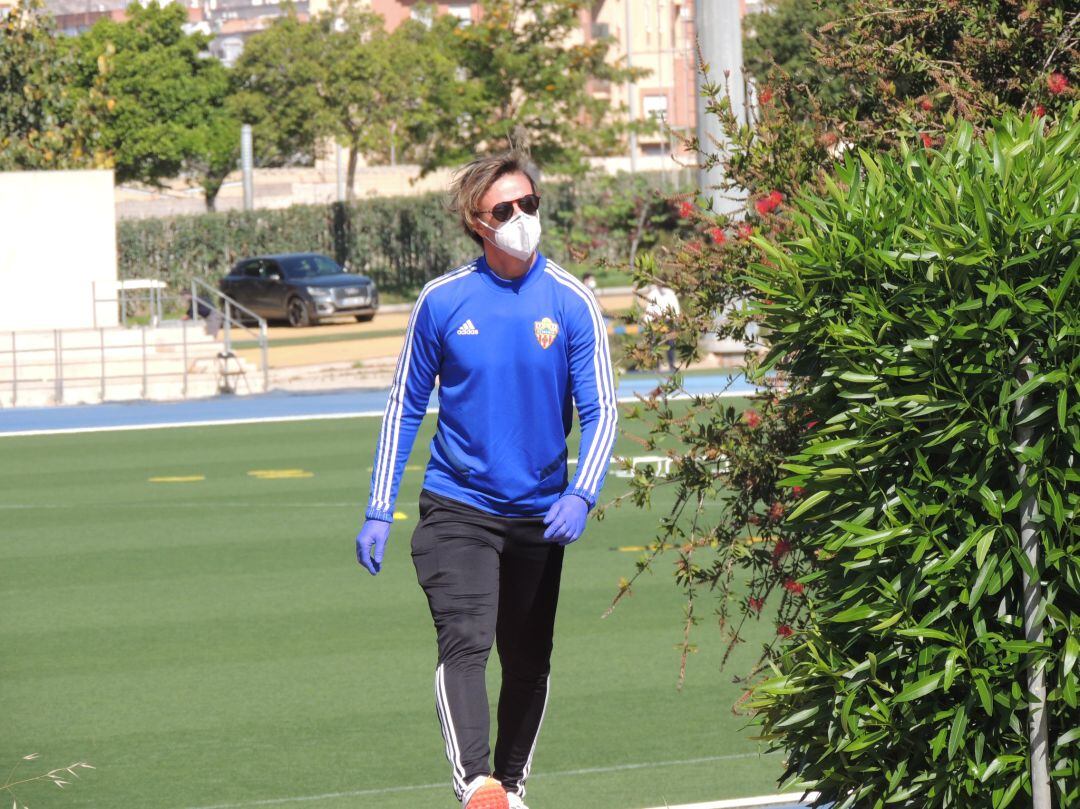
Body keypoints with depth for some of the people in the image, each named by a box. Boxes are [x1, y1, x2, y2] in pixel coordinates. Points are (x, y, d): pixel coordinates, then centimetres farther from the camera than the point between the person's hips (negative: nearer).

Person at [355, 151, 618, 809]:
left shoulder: (571, 302, -4)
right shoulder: (442, 302, -4)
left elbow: (600, 410, -3)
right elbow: (406, 407, 6)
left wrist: (581, 494, -20)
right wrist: (379, 513, 4)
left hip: (539, 514, 2)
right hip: (457, 508, -2)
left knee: (528, 662, 13)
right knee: (465, 644, -21)